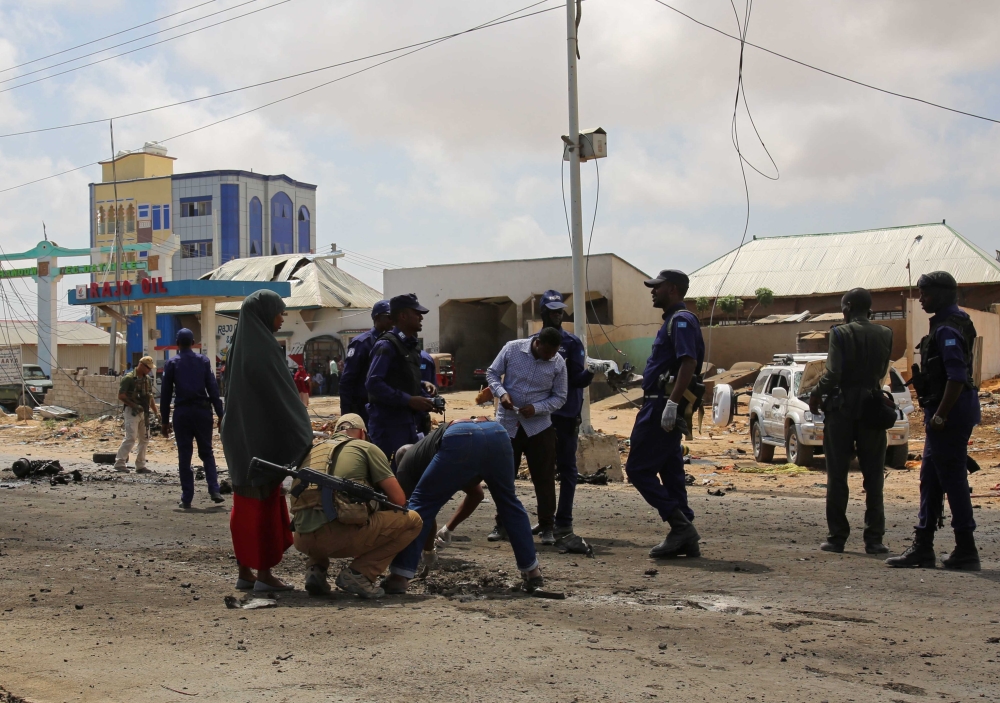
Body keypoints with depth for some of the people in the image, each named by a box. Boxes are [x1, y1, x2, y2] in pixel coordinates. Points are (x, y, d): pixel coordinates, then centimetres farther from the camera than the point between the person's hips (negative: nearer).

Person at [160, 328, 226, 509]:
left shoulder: (171, 364, 2)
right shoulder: (203, 361, 5)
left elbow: (165, 394, 1)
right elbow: (213, 388, 0)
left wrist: (165, 421, 5)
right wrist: (220, 414, 2)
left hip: (182, 412, -1)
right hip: (202, 410, 1)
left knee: (184, 456, 5)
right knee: (206, 452, 11)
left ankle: (187, 498, 4)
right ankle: (214, 490, -3)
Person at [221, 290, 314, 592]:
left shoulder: (240, 346, 11)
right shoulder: (264, 348, -15)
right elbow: (282, 396, -17)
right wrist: (303, 436, -11)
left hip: (240, 439, 9)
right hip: (263, 439, -9)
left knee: (245, 504, 11)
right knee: (266, 503, -3)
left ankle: (245, 572, 16)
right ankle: (264, 574, 1)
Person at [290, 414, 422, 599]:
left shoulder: (312, 452, 27)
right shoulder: (366, 447, 13)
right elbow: (399, 499, 7)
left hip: (303, 541, 6)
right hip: (342, 535, -6)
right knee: (412, 521, 12)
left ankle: (316, 568, 14)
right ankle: (359, 572, -1)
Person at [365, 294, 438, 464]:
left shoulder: (411, 346, 16)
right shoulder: (387, 345, -12)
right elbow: (373, 383, -22)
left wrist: (425, 399, 5)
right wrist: (408, 400, -21)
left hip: (408, 422, 9)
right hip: (388, 423, -9)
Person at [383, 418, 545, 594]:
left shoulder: (406, 466, 32)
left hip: (461, 442, -5)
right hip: (497, 434, 5)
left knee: (420, 506, 13)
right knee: (510, 505, 27)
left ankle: (399, 578, 8)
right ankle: (533, 574, 32)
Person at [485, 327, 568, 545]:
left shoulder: (558, 364, -9)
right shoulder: (512, 349, -10)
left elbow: (559, 397, -3)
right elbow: (492, 373, 0)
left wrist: (536, 408, -18)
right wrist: (501, 392, -19)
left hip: (539, 426, 0)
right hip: (507, 423, 0)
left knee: (544, 478, 1)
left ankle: (546, 527, 11)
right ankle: (502, 525, 20)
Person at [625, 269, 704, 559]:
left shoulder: (681, 320, -12)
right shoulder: (673, 320, 20)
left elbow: (689, 364, -24)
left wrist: (672, 402, -30)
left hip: (662, 407, -11)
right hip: (662, 407, 11)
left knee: (638, 468, -8)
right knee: (670, 472, 10)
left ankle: (680, 526, -10)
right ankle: (684, 539, 12)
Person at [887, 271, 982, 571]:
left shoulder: (947, 329, -16)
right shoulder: (949, 324, 16)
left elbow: (957, 377, -24)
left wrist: (940, 416, -22)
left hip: (950, 415, -11)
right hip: (945, 414, 11)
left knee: (953, 479, -5)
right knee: (930, 479, 13)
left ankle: (966, 552, 1)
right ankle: (922, 547, 19)